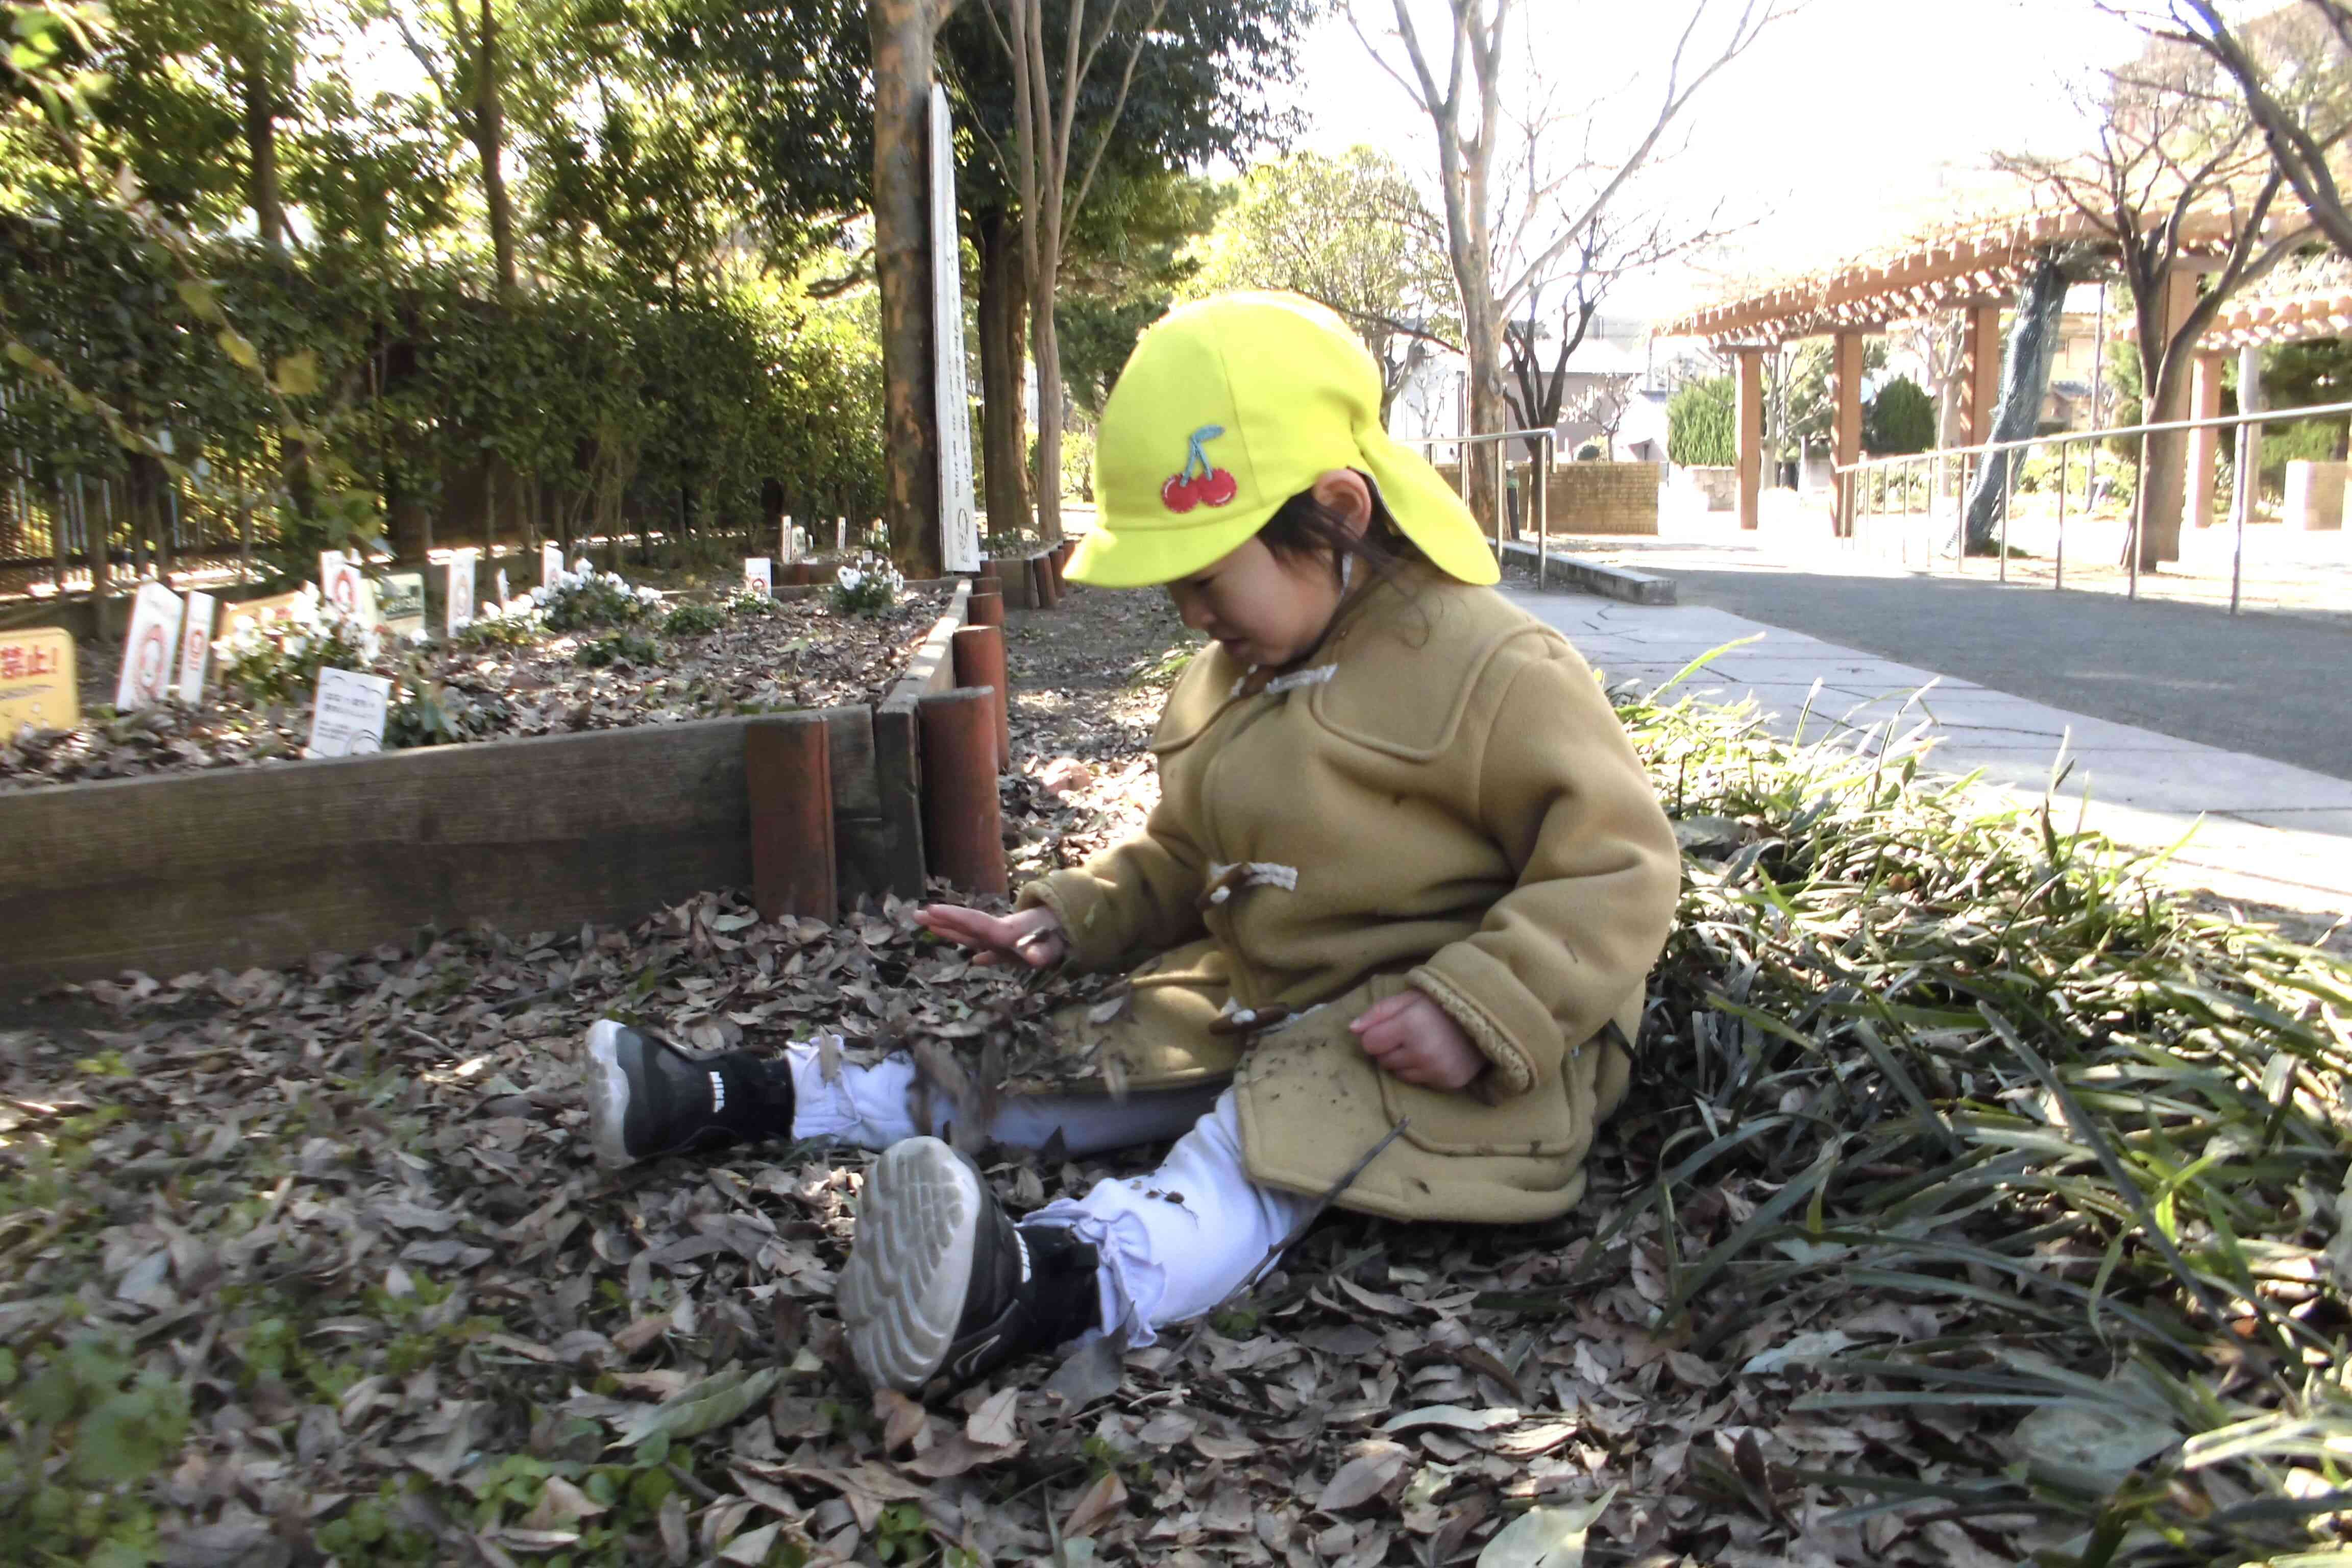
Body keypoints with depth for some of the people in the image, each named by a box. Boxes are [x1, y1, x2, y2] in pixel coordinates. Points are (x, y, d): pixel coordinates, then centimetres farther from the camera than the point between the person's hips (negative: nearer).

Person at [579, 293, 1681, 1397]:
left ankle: (1053, 1284, -61)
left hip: (1409, 1033, -7)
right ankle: (747, 1100, 4)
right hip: (1249, 1003, 8)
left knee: (1282, 1129, -36)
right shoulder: (1226, 682, 11)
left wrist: (1473, 1015, -27)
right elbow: (1178, 861, 24)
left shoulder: (1493, 671, -15)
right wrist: (1068, 919, 8)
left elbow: (1619, 867, -17)